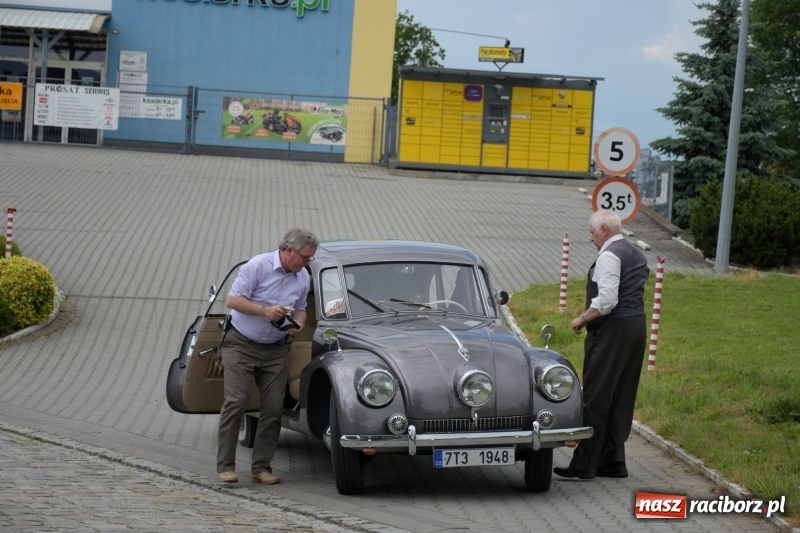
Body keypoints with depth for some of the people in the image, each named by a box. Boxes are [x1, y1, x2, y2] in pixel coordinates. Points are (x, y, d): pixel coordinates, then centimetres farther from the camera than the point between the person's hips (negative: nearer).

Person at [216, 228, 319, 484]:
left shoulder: (303, 278, 4)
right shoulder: (258, 266, -14)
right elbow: (232, 300, -15)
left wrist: (298, 324, -5)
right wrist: (264, 311, -25)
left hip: (276, 350, 5)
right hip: (241, 344, -5)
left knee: (273, 408, -1)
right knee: (235, 403, -11)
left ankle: (261, 467, 7)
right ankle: (225, 466, -8)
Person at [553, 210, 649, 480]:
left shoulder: (609, 256, -13)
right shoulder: (637, 255, 17)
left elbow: (606, 300, -22)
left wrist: (582, 319, -10)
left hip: (612, 330, -10)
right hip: (637, 325, 10)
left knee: (596, 398, -6)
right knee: (621, 399, 12)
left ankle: (584, 465, -5)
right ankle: (613, 462, 15)